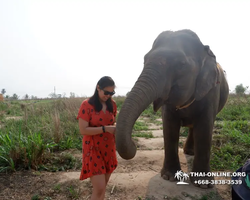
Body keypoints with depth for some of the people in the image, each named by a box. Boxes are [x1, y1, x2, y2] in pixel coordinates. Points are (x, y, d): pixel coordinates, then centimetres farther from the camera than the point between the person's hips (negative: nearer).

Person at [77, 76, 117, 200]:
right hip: (93, 150, -6)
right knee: (99, 188, -7)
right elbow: (83, 130, -17)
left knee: (103, 186, 15)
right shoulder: (87, 105, -13)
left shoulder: (112, 104, 4)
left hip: (108, 149, 6)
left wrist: (116, 127, -6)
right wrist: (105, 129, -23)